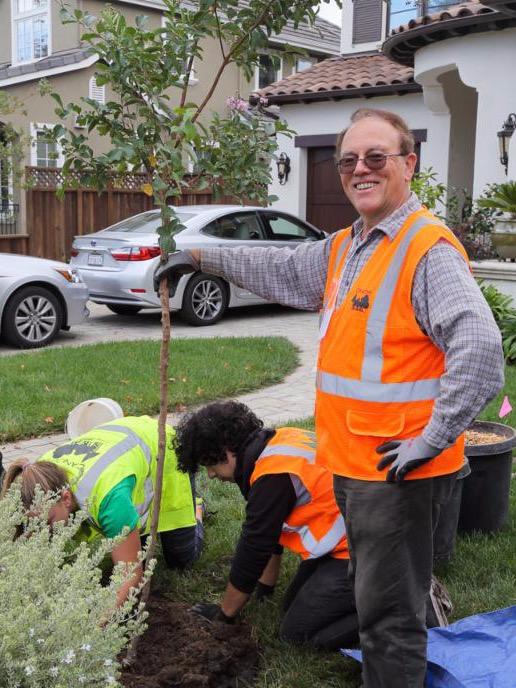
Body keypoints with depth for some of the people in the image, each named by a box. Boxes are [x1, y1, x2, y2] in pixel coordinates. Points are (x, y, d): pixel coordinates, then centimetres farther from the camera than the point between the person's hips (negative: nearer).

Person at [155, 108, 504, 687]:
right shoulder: (344, 248, 13)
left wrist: (434, 438, -23)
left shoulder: (429, 249, -17)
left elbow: (479, 347, -27)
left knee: (389, 615, 2)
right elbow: (284, 271, 26)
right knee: (371, 593, 23)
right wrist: (201, 258, 26)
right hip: (350, 463, 9)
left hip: (398, 471, -9)